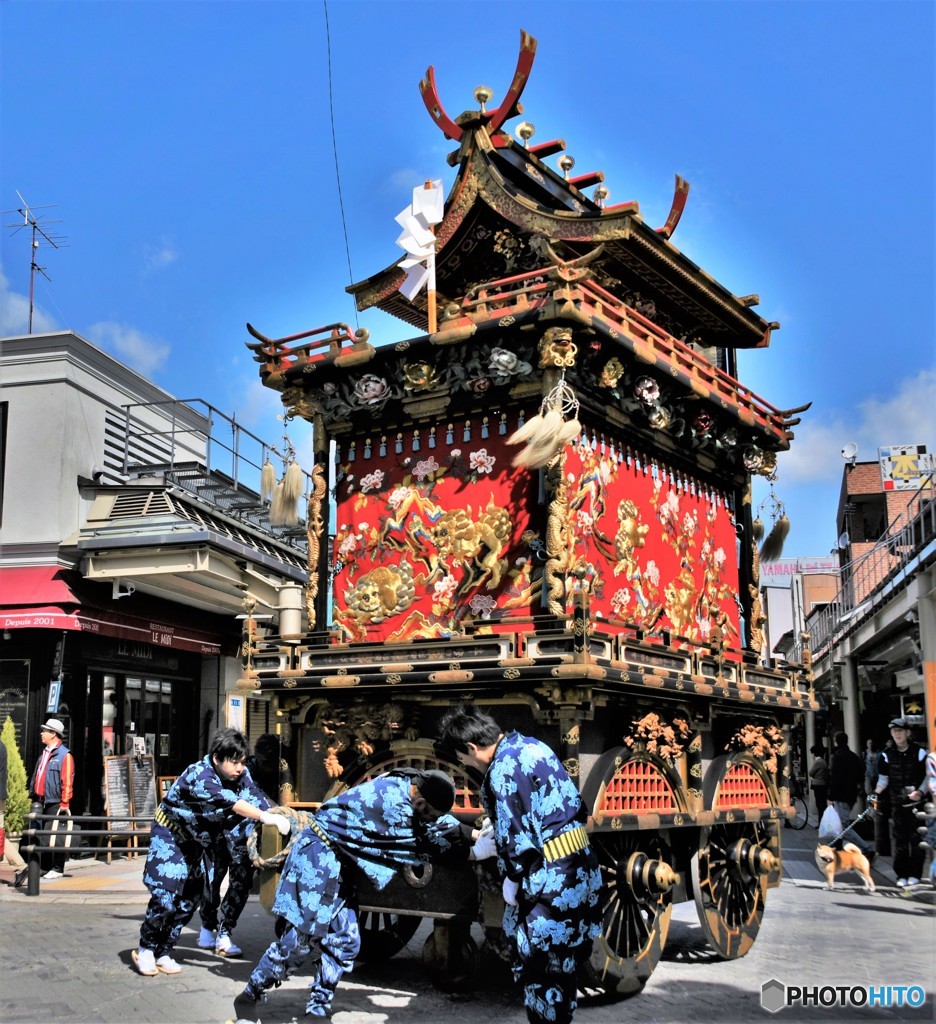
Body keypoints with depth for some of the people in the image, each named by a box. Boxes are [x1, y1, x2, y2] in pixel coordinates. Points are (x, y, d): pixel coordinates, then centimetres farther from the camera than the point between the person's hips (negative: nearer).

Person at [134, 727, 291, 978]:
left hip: (199, 840, 6)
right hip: (171, 835, -6)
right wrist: (264, 817, -59)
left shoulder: (241, 775, -13)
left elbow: (256, 799, -24)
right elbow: (228, 801, -48)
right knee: (166, 895, -14)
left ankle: (163, 952, 20)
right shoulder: (199, 775, -33)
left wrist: (278, 819, -42)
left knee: (189, 899, 6)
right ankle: (145, 949, 7)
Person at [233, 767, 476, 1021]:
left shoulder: (403, 785, 0)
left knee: (344, 941, 4)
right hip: (318, 855, -10)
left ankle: (318, 1007, 12)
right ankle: (249, 997, 4)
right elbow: (421, 846, -16)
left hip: (336, 863, 10)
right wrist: (474, 853, -9)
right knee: (302, 937, -11)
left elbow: (442, 824, 16)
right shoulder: (393, 803, -26)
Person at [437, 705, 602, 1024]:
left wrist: (511, 879, -2)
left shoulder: (503, 769, -18)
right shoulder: (528, 745, 10)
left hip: (551, 881, -10)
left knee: (540, 971, 1)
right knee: (561, 966, 19)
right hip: (579, 867, 10)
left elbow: (515, 835, -18)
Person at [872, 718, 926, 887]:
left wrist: (920, 791, -17)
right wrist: (876, 793, -7)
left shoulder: (918, 752, -4)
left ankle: (914, 874, 11)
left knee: (916, 838, 1)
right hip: (897, 803, 2)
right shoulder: (887, 754, 3)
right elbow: (883, 778, 9)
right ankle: (902, 875, 9)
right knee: (899, 839, 2)